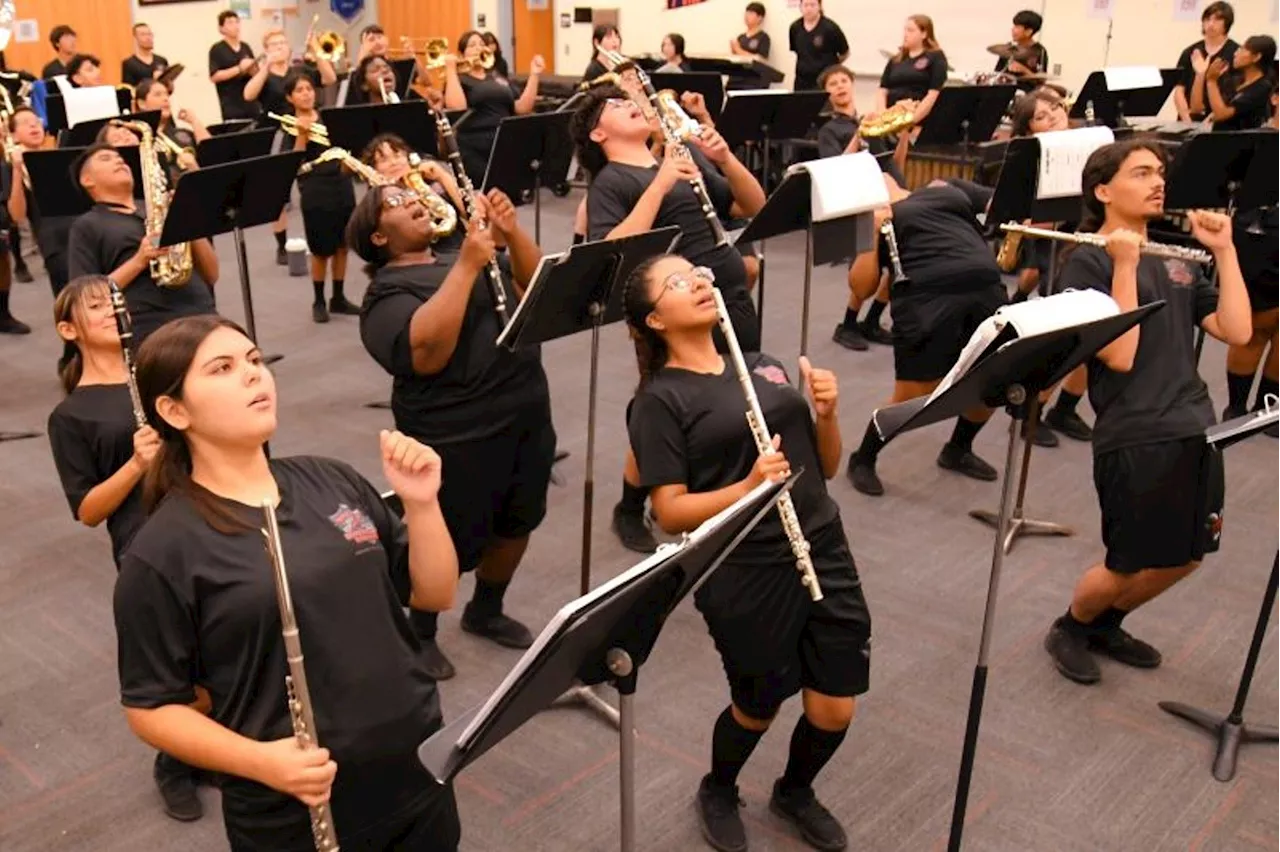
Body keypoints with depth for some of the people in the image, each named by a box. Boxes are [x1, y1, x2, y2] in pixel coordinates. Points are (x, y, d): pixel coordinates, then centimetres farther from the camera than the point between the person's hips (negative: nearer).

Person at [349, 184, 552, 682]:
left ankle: (486, 612, 42)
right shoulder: (388, 292, -7)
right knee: (451, 545, 4)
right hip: (458, 434, -7)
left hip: (527, 414, 7)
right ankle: (419, 632, 29)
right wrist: (468, 266, -24)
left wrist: (511, 232, -8)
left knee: (517, 525, 19)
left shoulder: (458, 255, 16)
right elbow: (427, 353, -26)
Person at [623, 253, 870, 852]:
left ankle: (794, 791, 41)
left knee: (835, 710, 8)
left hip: (823, 552, 5)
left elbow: (824, 468, 13)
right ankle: (717, 793, 44)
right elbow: (670, 513, -12)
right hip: (743, 575, -5)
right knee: (759, 707, 11)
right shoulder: (660, 401, -7)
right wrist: (749, 486, -25)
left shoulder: (766, 366, 11)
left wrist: (826, 413, -6)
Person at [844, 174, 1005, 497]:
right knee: (912, 399, -6)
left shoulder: (949, 189, 24)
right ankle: (863, 460, 18)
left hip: (985, 289, 5)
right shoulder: (871, 220, 11)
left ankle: (958, 450, 37)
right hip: (927, 298, -4)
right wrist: (871, 231, -10)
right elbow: (862, 286, -1)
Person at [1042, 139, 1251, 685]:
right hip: (1134, 439, -7)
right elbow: (1119, 355, -18)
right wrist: (1125, 265, -20)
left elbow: (1237, 332, 3)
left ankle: (1105, 626, 39)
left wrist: (1224, 250, 2)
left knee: (1181, 560, 15)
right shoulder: (1088, 262, -7)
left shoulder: (1177, 260, 14)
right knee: (1128, 568, 1)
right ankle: (1069, 629, 30)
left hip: (1196, 431, 7)